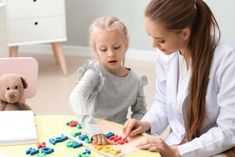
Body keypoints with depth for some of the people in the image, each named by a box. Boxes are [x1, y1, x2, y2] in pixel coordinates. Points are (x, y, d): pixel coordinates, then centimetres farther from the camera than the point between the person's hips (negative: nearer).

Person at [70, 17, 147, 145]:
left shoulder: (135, 81, 1)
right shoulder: (95, 73, -13)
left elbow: (140, 111, 11)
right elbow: (76, 98, -31)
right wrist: (93, 129, -44)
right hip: (93, 136, -2)